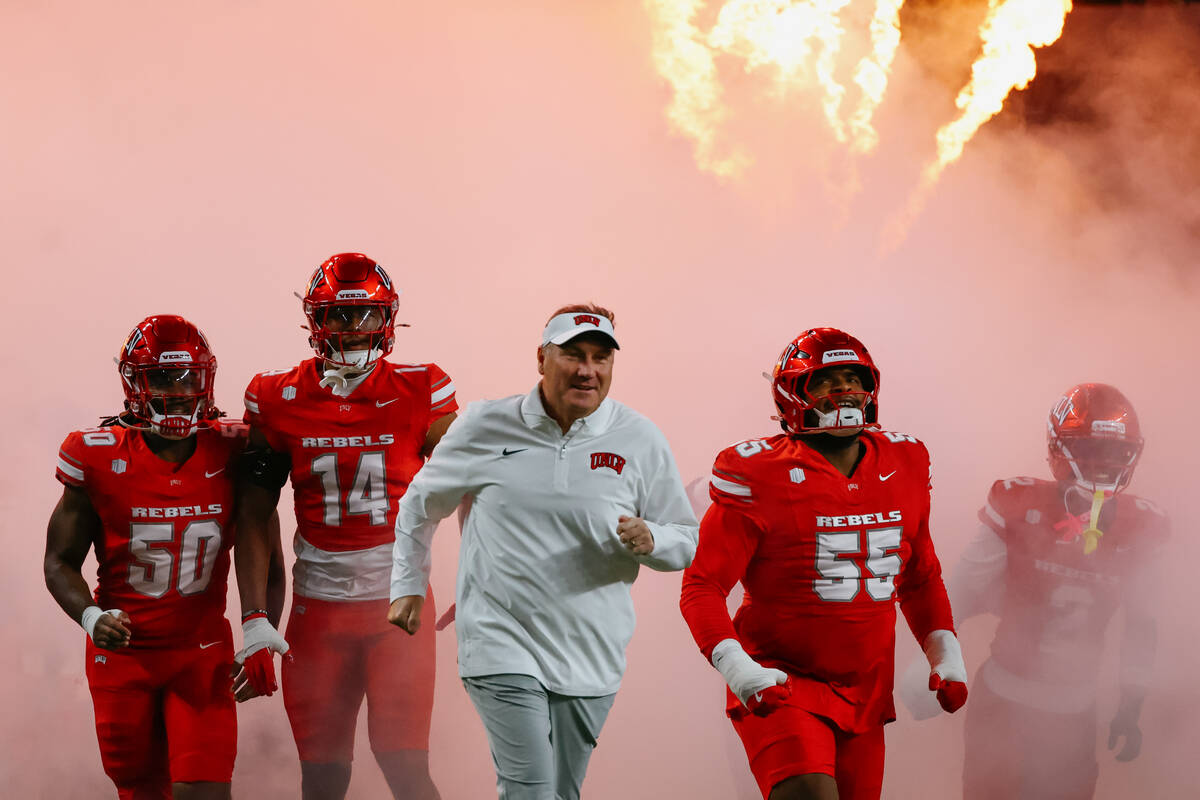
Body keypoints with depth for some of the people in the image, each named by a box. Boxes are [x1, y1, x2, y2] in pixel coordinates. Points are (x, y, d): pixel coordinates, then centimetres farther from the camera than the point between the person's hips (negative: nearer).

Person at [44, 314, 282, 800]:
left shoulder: (231, 454, -6)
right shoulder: (100, 459, -10)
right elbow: (61, 562, -1)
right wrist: (91, 617, -20)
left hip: (202, 653, 0)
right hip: (123, 652, 0)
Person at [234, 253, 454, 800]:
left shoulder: (421, 393, -2)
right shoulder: (278, 400, 1)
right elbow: (253, 517, 5)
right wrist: (255, 620, 0)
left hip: (399, 601, -2)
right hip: (318, 607, 2)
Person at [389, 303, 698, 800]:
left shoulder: (641, 441, 1)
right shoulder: (485, 427, 0)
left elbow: (685, 541, 7)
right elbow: (420, 505, 15)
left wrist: (650, 541, -14)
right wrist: (408, 586, 15)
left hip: (588, 655, 2)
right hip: (501, 642, -2)